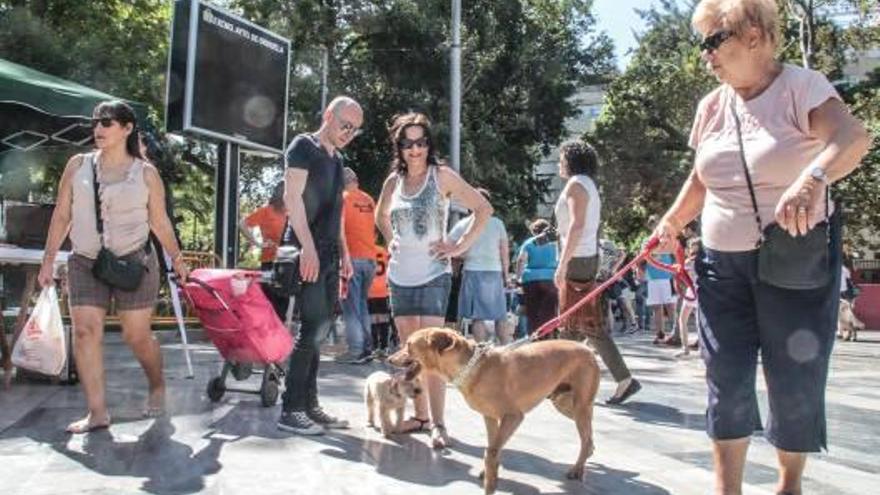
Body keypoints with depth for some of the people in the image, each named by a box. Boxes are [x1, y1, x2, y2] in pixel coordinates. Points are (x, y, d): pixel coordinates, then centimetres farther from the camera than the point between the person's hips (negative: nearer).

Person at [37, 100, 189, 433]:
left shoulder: (145, 173, 2)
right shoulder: (78, 165, 7)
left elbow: (159, 221, 7)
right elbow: (61, 215, 9)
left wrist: (177, 259, 7)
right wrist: (48, 260, 6)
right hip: (84, 263, 3)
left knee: (137, 336, 1)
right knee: (85, 332, -7)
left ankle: (157, 387, 28)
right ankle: (97, 412, 0)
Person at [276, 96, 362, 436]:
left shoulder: (337, 159, 21)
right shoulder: (304, 146, -3)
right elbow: (292, 196, -13)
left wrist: (344, 253, 17)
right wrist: (308, 247, -21)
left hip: (329, 254, 8)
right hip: (308, 252, -8)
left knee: (320, 328, 8)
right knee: (312, 327, -10)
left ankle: (309, 405, 16)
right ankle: (291, 411, -2)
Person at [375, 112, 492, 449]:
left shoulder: (442, 176, -4)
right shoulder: (393, 180, 8)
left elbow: (484, 209, -5)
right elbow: (381, 215, 28)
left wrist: (462, 246, -8)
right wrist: (391, 241, 13)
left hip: (433, 274, -5)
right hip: (399, 275, 5)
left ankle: (438, 424, -7)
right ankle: (420, 415, 21)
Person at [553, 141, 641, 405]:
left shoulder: (576, 184, -8)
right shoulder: (588, 185, 20)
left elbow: (577, 226, -20)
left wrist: (563, 264, -22)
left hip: (577, 260, -10)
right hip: (587, 257, 10)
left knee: (588, 325, -7)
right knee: (572, 324, 12)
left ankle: (625, 379, -3)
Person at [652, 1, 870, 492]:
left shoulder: (801, 86, -9)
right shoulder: (712, 106, 7)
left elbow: (853, 136, -27)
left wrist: (812, 179, -46)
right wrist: (673, 222, 5)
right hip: (723, 262, 4)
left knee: (796, 381, 6)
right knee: (727, 382, 4)